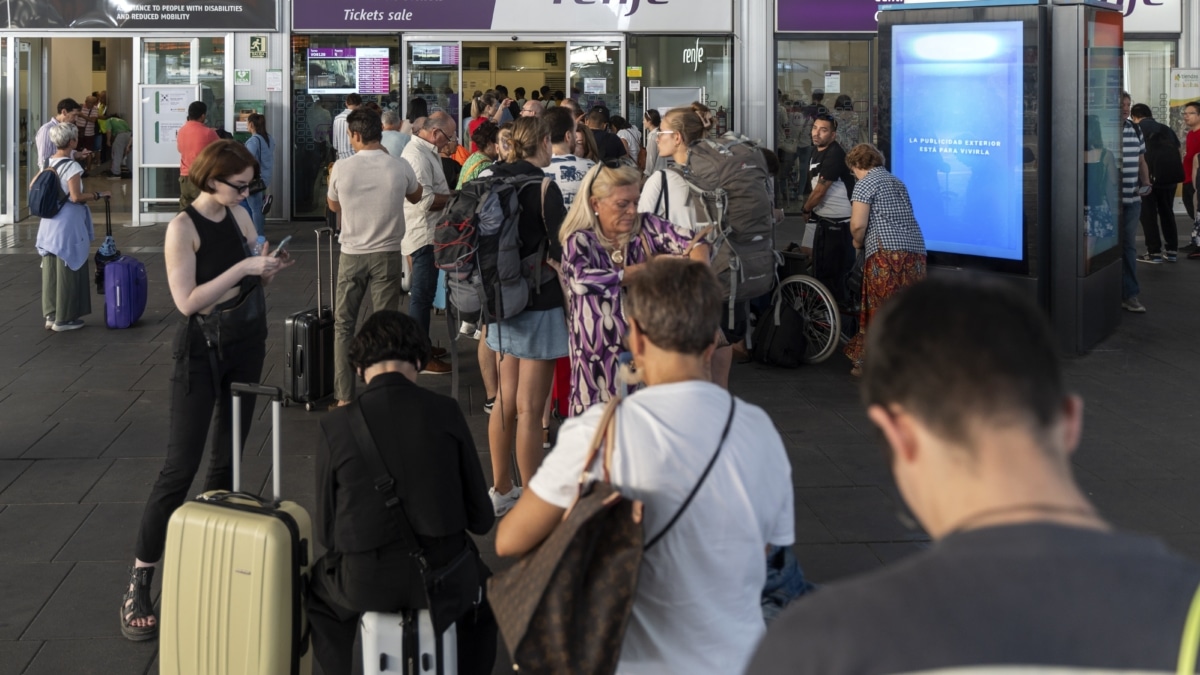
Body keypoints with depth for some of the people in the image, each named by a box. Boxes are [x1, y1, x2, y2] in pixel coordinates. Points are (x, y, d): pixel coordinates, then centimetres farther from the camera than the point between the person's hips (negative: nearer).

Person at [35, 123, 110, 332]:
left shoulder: (49, 163, 6)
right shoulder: (72, 167, -16)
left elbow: (33, 186, 13)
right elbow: (76, 197, -22)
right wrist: (97, 196, -9)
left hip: (49, 222, 8)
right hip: (68, 223, -8)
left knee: (51, 269, 13)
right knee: (67, 271, 2)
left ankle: (51, 315, 19)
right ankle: (64, 318, 7)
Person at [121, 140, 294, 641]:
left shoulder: (239, 216, 4)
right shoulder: (183, 227, -15)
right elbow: (187, 300, -23)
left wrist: (270, 269, -7)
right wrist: (243, 268, -27)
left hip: (246, 346, 7)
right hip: (201, 351, -7)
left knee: (228, 457, 11)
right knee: (181, 466, -9)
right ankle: (140, 581, -6)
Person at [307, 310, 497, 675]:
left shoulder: (335, 427, -10)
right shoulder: (445, 412, -8)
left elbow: (325, 532, -2)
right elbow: (481, 518, -1)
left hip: (366, 583, -1)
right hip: (442, 576, 1)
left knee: (317, 589, 34)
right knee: (483, 590, 35)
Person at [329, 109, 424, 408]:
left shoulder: (341, 168, -9)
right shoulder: (400, 167, -8)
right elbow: (416, 196, 14)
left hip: (352, 255, 0)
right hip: (387, 255, 0)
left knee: (343, 325, 10)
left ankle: (344, 397, 8)